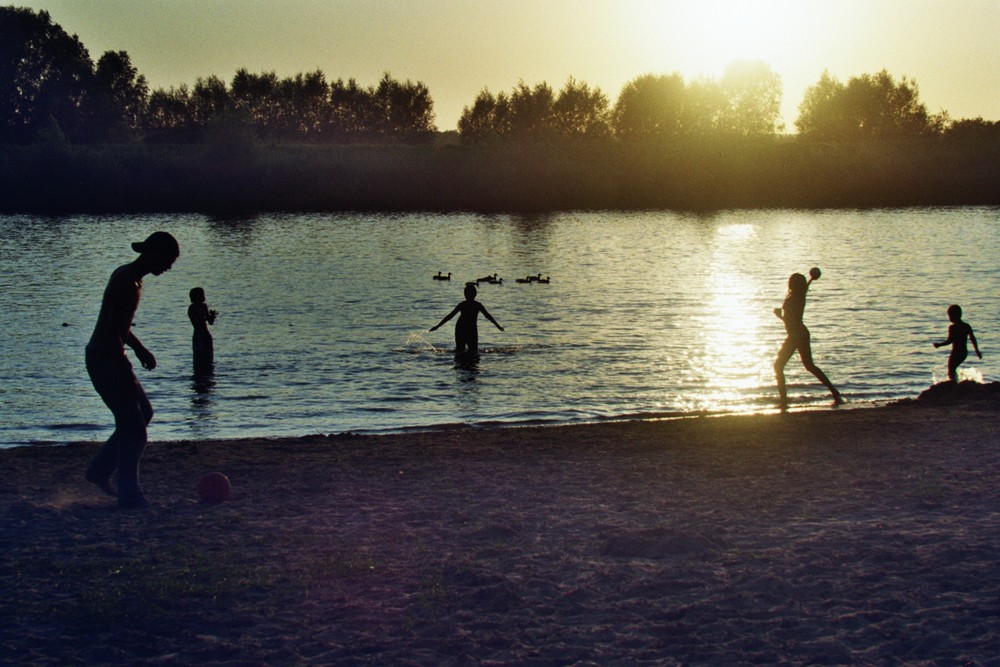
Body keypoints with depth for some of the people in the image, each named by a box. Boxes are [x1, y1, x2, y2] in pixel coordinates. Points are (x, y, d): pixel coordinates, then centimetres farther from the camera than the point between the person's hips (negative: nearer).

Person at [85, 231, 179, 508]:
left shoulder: (127, 275, 11)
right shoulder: (128, 283, -21)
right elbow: (112, 333, -25)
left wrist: (139, 349, 21)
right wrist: (126, 377, -23)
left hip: (108, 358, 10)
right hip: (105, 360, -10)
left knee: (143, 413, 20)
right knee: (132, 427, -4)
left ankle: (100, 469, 23)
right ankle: (129, 495, 4)